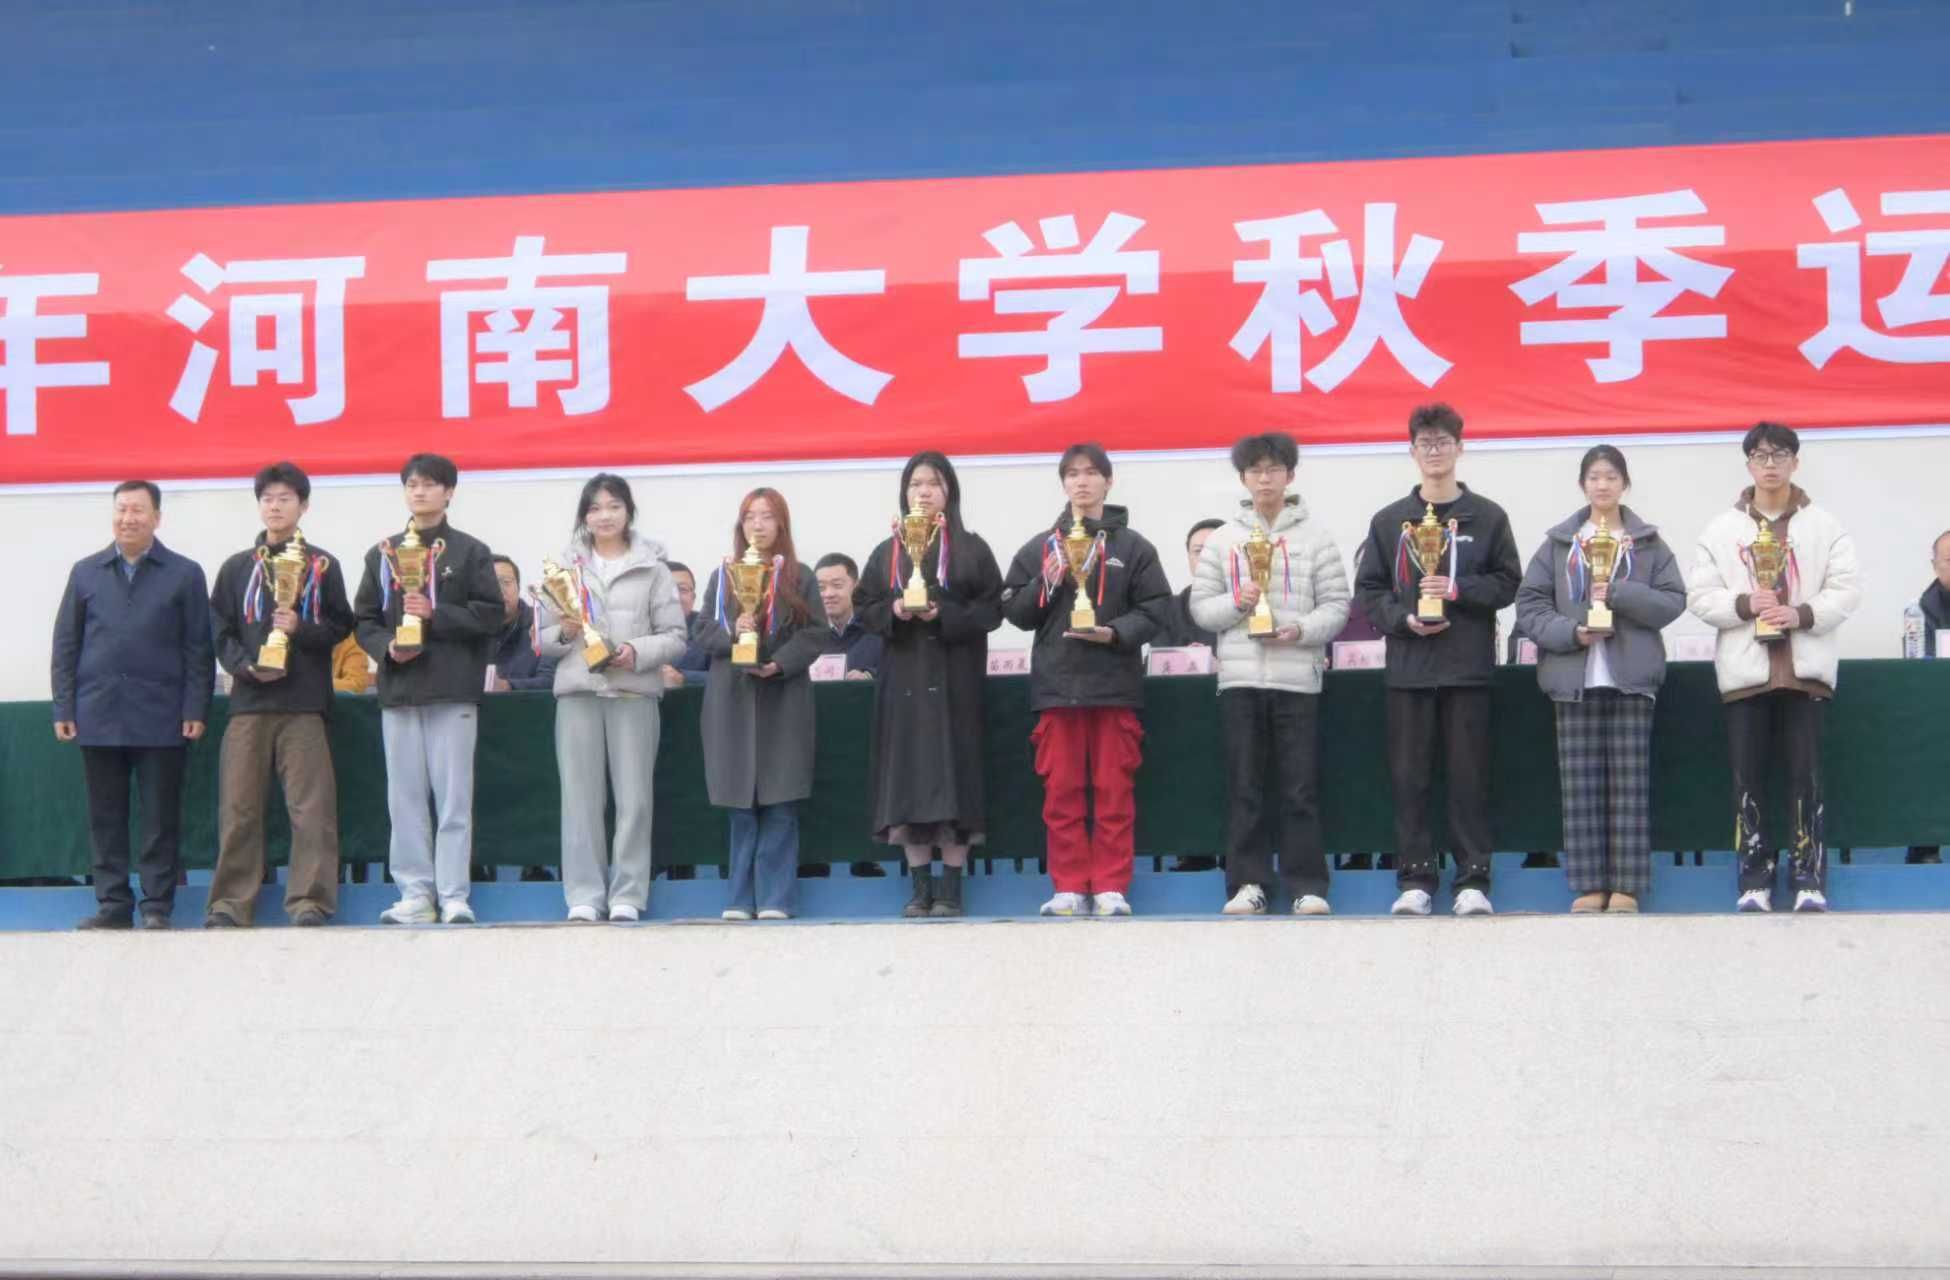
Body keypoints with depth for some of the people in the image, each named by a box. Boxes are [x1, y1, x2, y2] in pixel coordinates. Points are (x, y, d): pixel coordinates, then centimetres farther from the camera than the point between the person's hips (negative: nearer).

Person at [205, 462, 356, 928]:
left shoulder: (323, 565, 9)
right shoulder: (237, 568, 13)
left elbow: (341, 627, 6)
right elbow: (219, 631, 9)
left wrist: (300, 629, -12)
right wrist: (246, 665, -8)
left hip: (305, 702, -2)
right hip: (249, 701, 2)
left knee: (311, 807, -5)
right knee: (238, 807, 1)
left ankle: (310, 899, -2)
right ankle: (231, 902, 4)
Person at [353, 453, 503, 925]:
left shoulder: (471, 552, 5)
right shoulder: (382, 554, 14)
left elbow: (492, 616, -2)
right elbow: (364, 620, 12)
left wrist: (436, 615, -13)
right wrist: (387, 647, -7)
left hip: (453, 690, -3)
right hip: (398, 689, 3)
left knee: (454, 796, -4)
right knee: (405, 797, 4)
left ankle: (453, 896, -3)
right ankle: (416, 894, 8)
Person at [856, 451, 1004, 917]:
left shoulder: (971, 550, 4)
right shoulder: (886, 553, 12)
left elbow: (992, 609, -2)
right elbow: (864, 608, 9)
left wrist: (945, 615, -16)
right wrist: (893, 612, -11)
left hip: (954, 678, -3)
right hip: (903, 679, 3)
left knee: (952, 774, -5)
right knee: (908, 776, 0)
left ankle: (951, 888, 0)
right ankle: (921, 888, 6)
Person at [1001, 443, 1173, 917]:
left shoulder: (1133, 546, 4)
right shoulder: (1038, 548, 10)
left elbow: (1156, 608, 0)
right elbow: (1014, 610, 9)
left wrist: (1115, 633, -15)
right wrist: (1046, 583, -7)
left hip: (1115, 684, -2)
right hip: (1056, 685, 2)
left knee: (1113, 791, 0)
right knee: (1062, 793, 3)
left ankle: (1111, 887, 5)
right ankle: (1069, 887, 8)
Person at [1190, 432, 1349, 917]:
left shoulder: (1314, 536, 6)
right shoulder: (1223, 538, 11)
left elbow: (1336, 605, 2)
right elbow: (1200, 606, 9)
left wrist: (1300, 630, -14)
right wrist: (1237, 603, -10)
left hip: (1297, 674, -1)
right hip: (1239, 676, 2)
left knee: (1300, 787, -1)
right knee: (1244, 787, 3)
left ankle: (1307, 886, 2)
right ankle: (1247, 883, 6)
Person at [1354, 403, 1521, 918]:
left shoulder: (1487, 517, 6)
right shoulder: (1389, 521, 10)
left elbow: (1508, 583, 4)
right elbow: (1368, 590, 8)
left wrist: (1458, 589, -11)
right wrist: (1404, 619, -9)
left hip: (1468, 665, -1)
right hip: (1408, 664, 1)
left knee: (1469, 777, 0)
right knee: (1410, 778, 2)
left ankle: (1473, 881, 4)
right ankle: (1415, 880, 6)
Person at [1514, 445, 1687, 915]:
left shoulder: (1649, 542, 8)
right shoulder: (1559, 543, 9)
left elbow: (1673, 600, -1)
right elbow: (1529, 604, 4)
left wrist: (1618, 594, -13)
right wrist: (1569, 632, -12)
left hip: (1630, 676, -1)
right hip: (1573, 676, 1)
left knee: (1629, 783, -2)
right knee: (1580, 784, 0)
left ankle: (1626, 886, 1)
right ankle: (1589, 886, 3)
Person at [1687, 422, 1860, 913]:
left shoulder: (1824, 526, 5)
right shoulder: (1722, 528, 7)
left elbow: (1846, 590, -1)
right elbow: (1699, 595, 2)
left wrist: (1803, 614, -16)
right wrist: (1744, 605, -15)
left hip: (1805, 665, -1)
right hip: (1746, 666, 1)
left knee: (1806, 772, -1)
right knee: (1748, 776, 1)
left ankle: (1810, 877, 4)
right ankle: (1755, 879, 8)